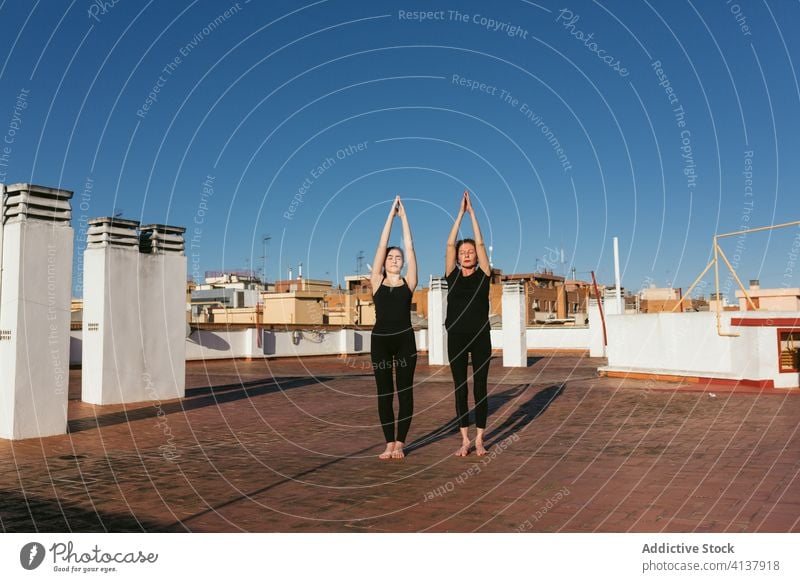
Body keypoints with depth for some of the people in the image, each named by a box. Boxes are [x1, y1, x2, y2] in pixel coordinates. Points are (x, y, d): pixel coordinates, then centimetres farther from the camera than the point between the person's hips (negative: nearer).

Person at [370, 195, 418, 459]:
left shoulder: (408, 283, 5)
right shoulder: (377, 282, 6)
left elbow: (410, 248, 2)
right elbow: (381, 246, 4)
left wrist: (404, 216, 4)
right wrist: (391, 215, 5)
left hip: (404, 340, 0)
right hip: (380, 340, 1)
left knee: (405, 392, 2)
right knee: (384, 393, 5)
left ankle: (399, 443, 12)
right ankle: (389, 443, 14)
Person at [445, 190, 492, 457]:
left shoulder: (483, 275, 5)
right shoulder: (452, 276, 7)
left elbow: (480, 243, 0)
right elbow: (450, 244, 2)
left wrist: (472, 212, 2)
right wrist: (460, 213, 3)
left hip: (480, 337, -1)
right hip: (456, 338, 1)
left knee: (479, 388, 4)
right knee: (460, 389, 5)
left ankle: (479, 439, 13)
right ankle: (464, 440, 14)